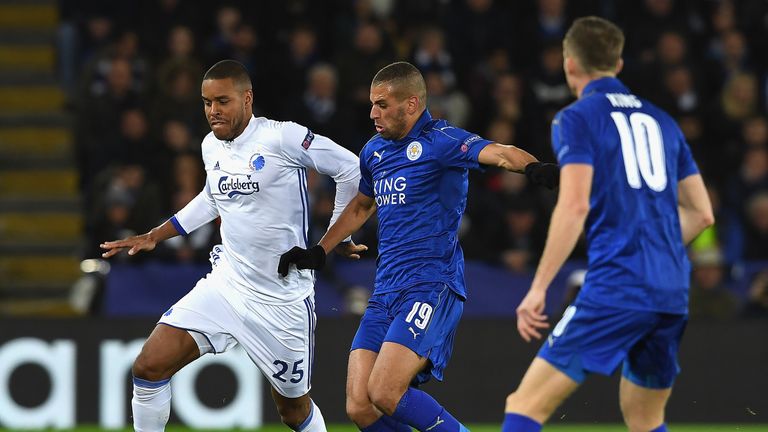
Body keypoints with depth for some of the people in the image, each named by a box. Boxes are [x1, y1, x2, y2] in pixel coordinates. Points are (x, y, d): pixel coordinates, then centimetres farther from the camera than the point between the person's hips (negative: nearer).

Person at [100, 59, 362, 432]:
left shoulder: (282, 138, -15)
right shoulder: (211, 146, 6)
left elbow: (351, 169, -8)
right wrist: (154, 237, 25)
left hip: (283, 299, -5)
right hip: (225, 285, 5)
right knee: (148, 367, -11)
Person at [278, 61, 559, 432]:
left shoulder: (440, 140, -8)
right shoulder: (375, 150, 15)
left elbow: (498, 153, -26)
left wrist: (533, 167, -47)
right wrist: (318, 252, 30)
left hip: (431, 286, -8)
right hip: (385, 291, 8)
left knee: (384, 393, -21)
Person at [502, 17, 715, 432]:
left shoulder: (576, 118, 1)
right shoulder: (660, 120, 19)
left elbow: (575, 206, -13)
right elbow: (701, 213, 19)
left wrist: (538, 288, -13)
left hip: (615, 289, -6)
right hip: (672, 295, 6)